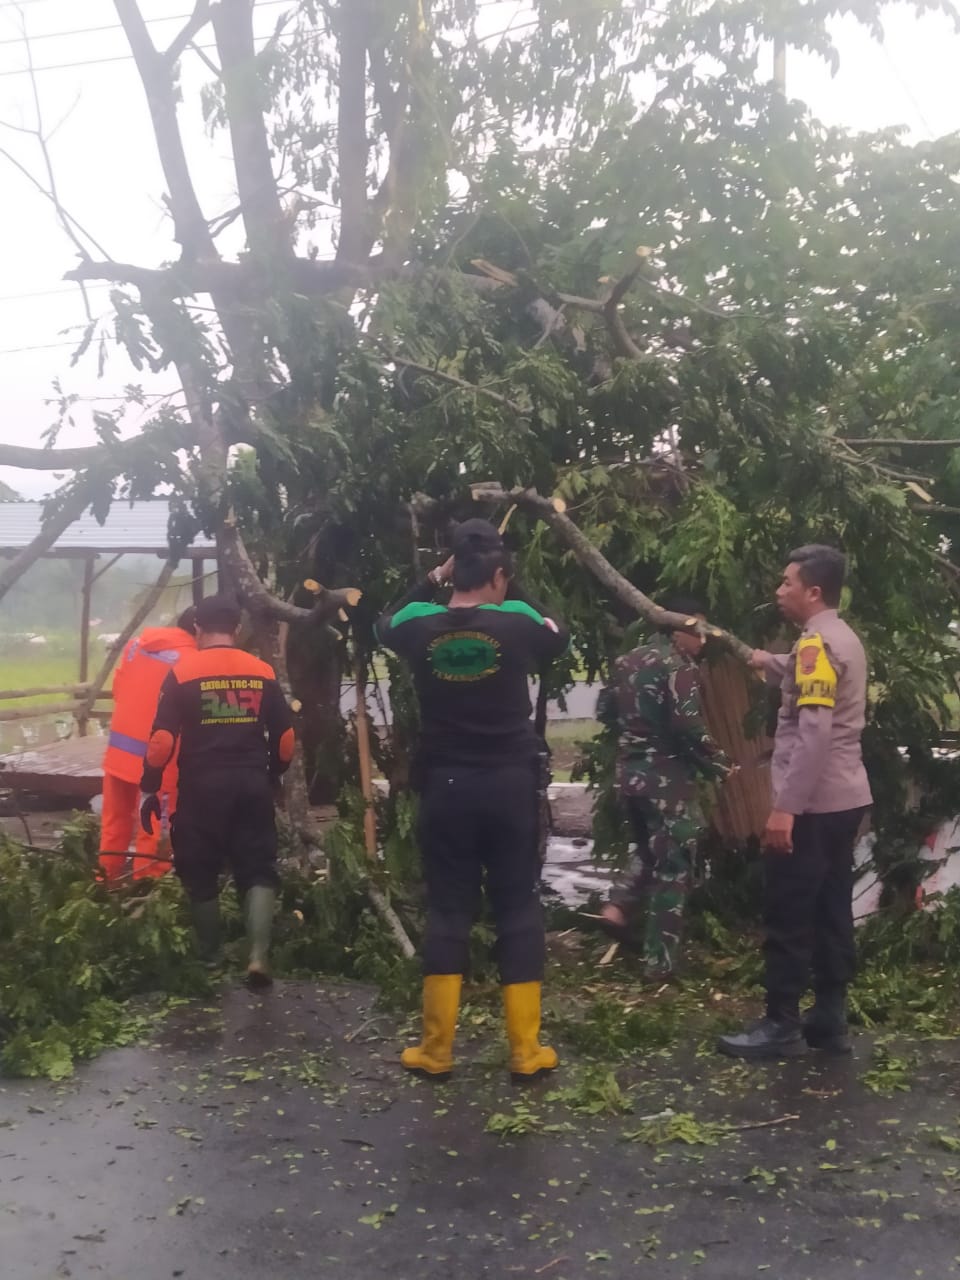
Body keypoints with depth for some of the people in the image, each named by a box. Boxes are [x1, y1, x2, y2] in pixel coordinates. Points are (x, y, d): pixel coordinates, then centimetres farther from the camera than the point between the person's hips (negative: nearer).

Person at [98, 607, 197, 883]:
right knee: (154, 830, 5)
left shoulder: (136, 644, 7)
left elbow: (118, 689, 15)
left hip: (118, 749, 7)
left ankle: (107, 881, 29)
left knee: (115, 822, 19)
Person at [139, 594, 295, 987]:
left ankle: (209, 961, 22)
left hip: (203, 786, -2)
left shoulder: (183, 672, -3)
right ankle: (259, 955, -10)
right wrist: (272, 775, 26)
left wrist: (149, 789, 1)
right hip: (252, 784, 2)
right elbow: (285, 737, 9)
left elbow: (163, 738, -8)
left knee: (201, 874, 12)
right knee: (258, 870, 7)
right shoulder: (262, 672, 5)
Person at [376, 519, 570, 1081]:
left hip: (447, 786, 2)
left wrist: (433, 581, 18)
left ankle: (436, 1049, 12)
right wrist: (516, 593, 16)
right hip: (509, 783, -1)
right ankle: (526, 1050, 9)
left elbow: (385, 625, 22)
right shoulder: (517, 623, -8)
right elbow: (561, 638, 15)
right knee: (519, 910, 6)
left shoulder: (422, 627, -3)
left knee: (447, 912, 8)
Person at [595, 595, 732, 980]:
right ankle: (660, 962, 6)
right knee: (672, 869, 3)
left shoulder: (627, 661, 10)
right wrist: (721, 766, -11)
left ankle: (620, 908, 9)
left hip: (629, 774, 7)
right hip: (668, 779, -7)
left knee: (649, 852, 28)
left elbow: (604, 712, 16)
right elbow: (689, 727, -22)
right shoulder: (679, 667, -13)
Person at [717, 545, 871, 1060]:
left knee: (788, 917, -2)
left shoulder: (817, 643, -16)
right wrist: (770, 663, 37)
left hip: (813, 804, -10)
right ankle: (830, 1019, 18)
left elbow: (814, 733, -24)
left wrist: (786, 806, -26)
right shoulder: (842, 639, 13)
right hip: (843, 800, 10)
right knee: (831, 912, 12)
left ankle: (781, 1026, 4)